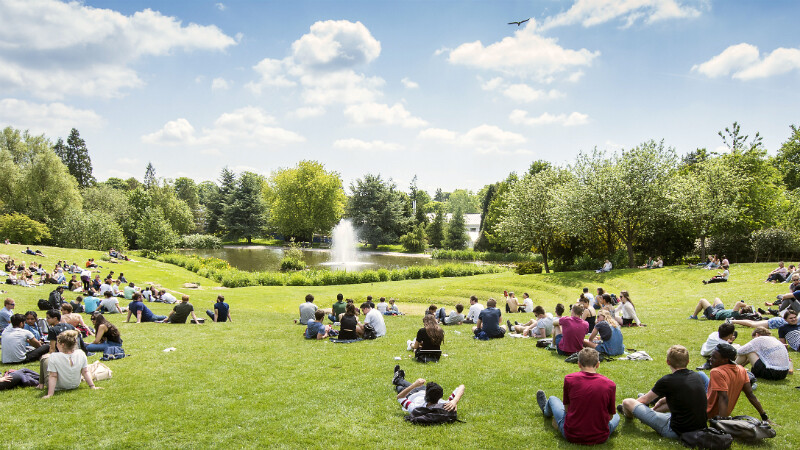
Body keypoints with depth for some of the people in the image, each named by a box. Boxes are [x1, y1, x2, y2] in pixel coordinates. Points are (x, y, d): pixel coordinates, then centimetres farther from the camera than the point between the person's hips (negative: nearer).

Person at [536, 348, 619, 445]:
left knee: (552, 399, 29)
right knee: (616, 417, 33)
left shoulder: (569, 379, -12)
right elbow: (610, 416, 0)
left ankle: (546, 409, 64)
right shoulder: (610, 385, -11)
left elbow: (567, 408, 1)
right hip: (600, 438, 0)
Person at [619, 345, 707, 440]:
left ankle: (629, 416, 34)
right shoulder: (698, 377, 1)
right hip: (700, 428, 7)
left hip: (677, 432, -7)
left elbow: (645, 400, 2)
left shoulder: (667, 381, -15)